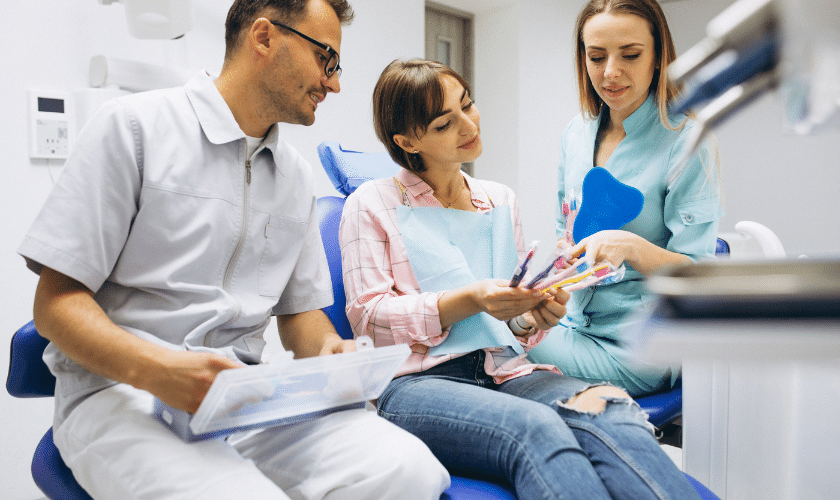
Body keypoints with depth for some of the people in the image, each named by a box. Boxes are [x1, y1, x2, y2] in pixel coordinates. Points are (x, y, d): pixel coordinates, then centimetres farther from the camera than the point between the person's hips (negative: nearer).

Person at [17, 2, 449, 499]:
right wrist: (154, 368, -24)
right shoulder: (134, 126, -2)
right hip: (120, 390, -4)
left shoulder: (298, 176, 15)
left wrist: (331, 349, -5)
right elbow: (57, 302, -6)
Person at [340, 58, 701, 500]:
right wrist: (469, 300, -15)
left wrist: (534, 317, -3)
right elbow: (368, 317, -2)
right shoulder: (371, 204, 9)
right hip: (419, 382, -3)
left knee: (611, 410, -30)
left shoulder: (501, 201, 22)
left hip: (506, 372, 4)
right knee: (536, 429, -36)